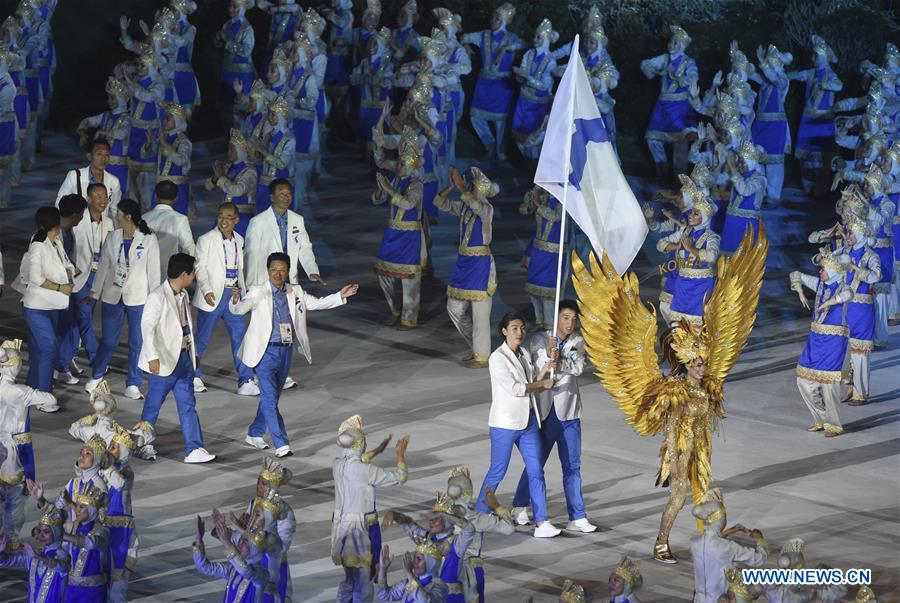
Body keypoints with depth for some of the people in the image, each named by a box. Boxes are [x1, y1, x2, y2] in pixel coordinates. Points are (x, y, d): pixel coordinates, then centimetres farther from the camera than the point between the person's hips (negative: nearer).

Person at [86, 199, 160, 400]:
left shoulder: (148, 240, -7)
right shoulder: (112, 238, 2)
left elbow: (153, 270, -4)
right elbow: (103, 266, 10)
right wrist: (94, 293, 11)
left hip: (138, 299, -3)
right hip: (112, 296, 3)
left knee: (137, 343, 3)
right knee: (108, 340, 10)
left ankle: (133, 385, 13)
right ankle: (96, 376, 30)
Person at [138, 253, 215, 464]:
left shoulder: (183, 295, 9)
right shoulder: (158, 297, -17)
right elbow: (147, 326, -21)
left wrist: (193, 353, 20)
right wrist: (153, 357, -29)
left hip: (183, 357, 8)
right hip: (164, 361, -8)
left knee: (188, 404, 4)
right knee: (153, 404, 6)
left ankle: (194, 449, 3)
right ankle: (143, 444, 22)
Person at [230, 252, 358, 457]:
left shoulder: (295, 292, 7)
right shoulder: (258, 293, -8)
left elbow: (317, 303, 16)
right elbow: (238, 309, -18)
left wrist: (340, 296, 7)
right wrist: (236, 299, -41)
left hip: (286, 350, 6)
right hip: (266, 351, -6)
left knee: (272, 396, 16)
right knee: (269, 398, -10)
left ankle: (254, 434, 33)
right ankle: (281, 444, -10)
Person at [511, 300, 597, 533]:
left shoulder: (577, 342, 4)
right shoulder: (539, 339, -5)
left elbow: (578, 367, -13)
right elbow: (537, 370, -16)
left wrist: (560, 359, -31)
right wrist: (548, 353, -35)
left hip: (569, 412, 3)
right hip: (545, 411, -3)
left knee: (572, 466, 3)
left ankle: (577, 517, 6)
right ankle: (519, 507, 26)